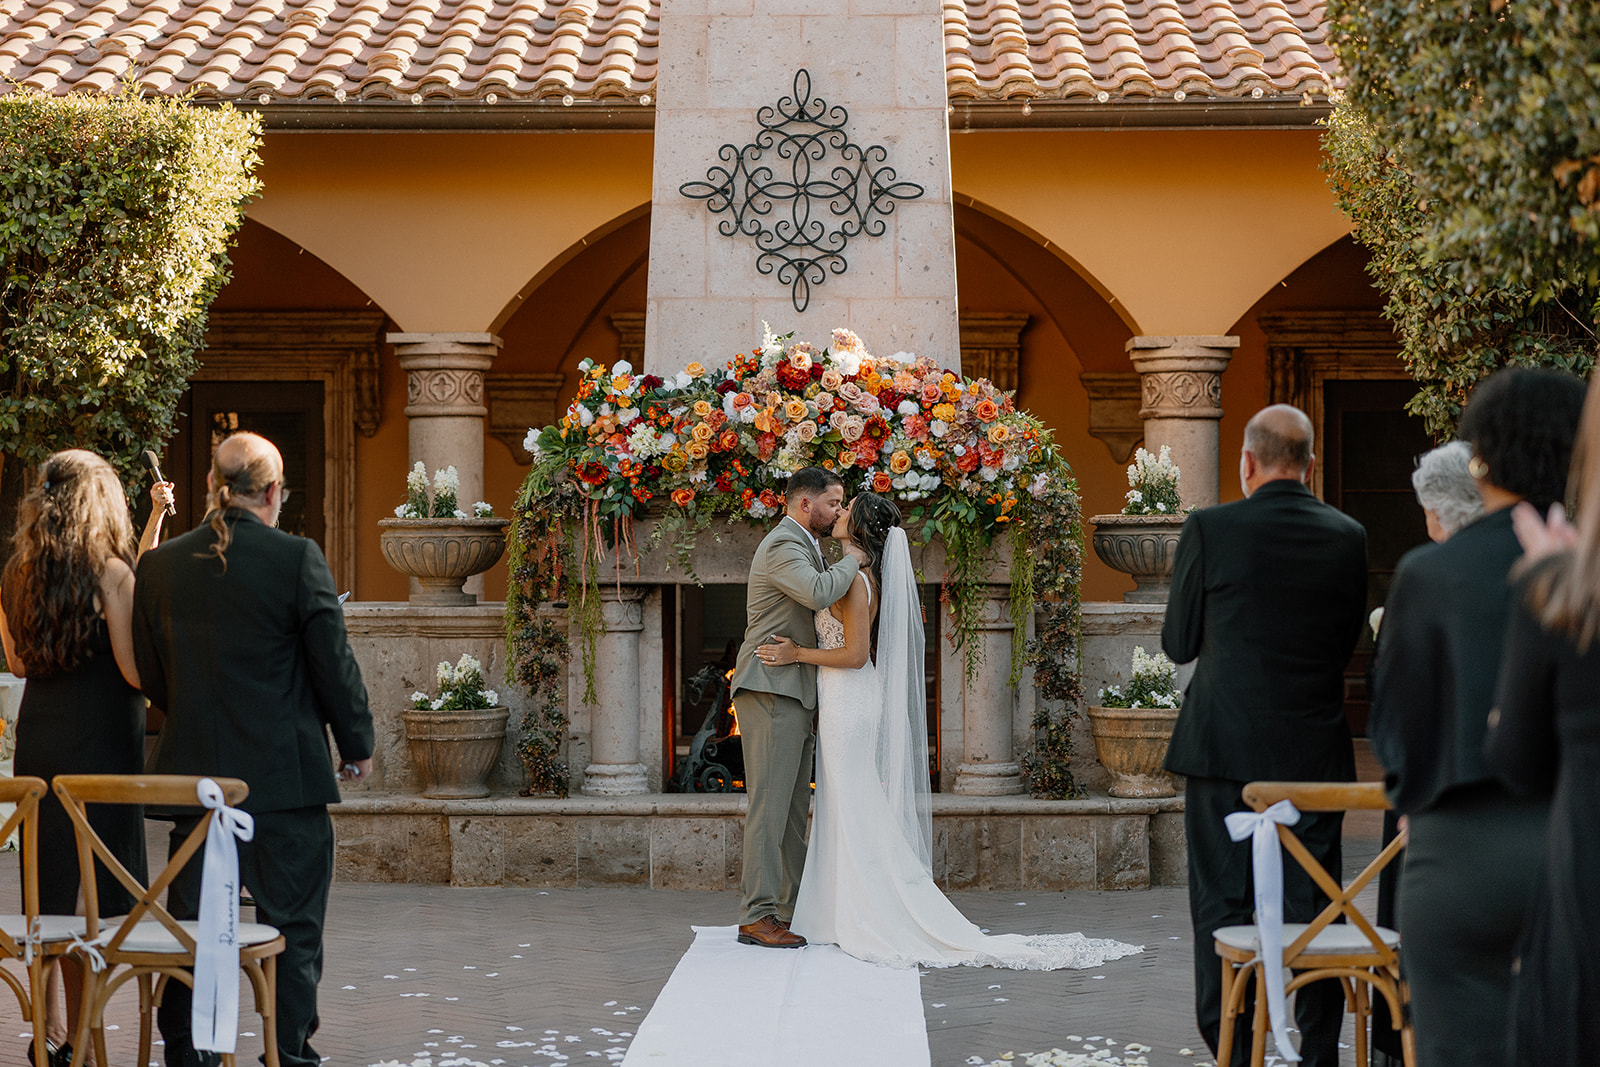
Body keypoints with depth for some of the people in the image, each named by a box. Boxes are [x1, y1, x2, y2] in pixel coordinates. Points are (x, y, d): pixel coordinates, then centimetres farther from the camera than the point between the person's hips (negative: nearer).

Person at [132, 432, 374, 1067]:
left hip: (195, 774, 4)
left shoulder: (159, 566, 2)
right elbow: (334, 662, -7)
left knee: (193, 925, 10)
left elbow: (150, 674, 10)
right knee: (292, 925, 6)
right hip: (286, 776, -3)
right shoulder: (297, 559, -11)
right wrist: (357, 743, 7)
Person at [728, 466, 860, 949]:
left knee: (795, 809, 10)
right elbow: (818, 593, -29)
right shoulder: (783, 545, -12)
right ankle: (757, 915, -11)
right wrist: (855, 557, -15)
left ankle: (791, 909, 13)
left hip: (792, 697, 11)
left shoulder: (802, 546, 22)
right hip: (770, 692, -11)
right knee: (769, 804, -11)